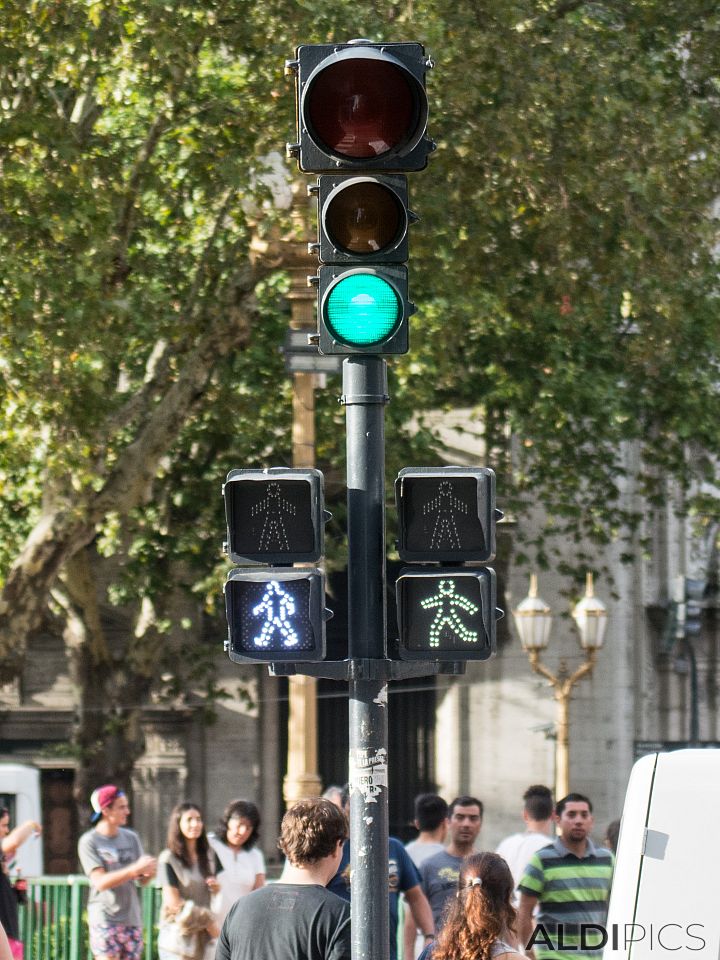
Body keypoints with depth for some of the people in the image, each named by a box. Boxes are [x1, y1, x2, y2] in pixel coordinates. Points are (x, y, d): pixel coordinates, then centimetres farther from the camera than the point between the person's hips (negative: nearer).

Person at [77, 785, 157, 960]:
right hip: (105, 920, -5)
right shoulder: (90, 841, -5)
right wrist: (134, 869, -23)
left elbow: (142, 880, 8)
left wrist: (149, 873, -16)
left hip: (132, 918, 5)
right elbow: (100, 881, -15)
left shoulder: (131, 838, 10)